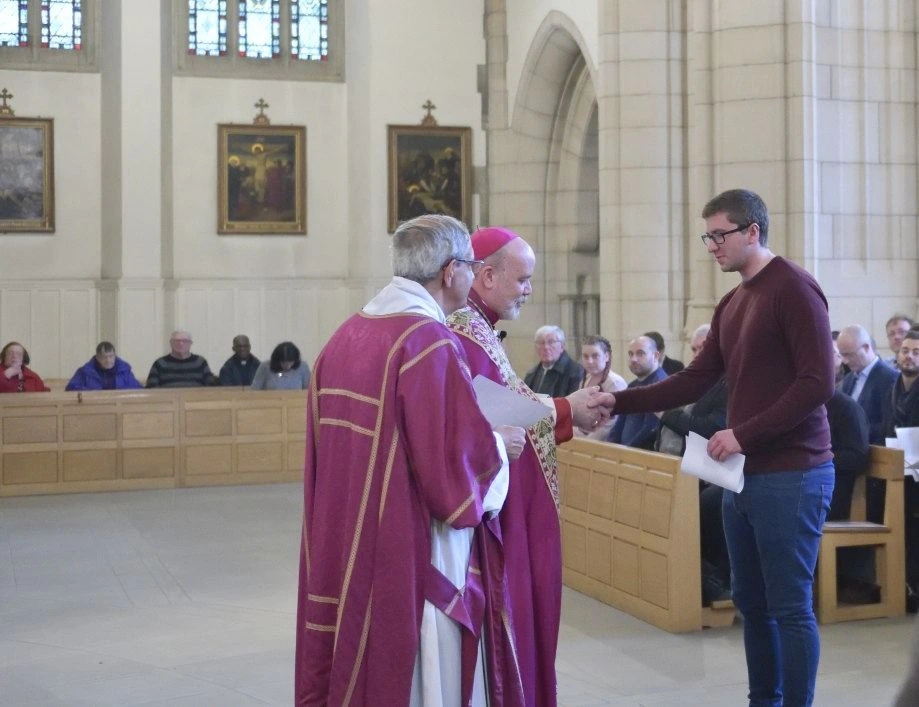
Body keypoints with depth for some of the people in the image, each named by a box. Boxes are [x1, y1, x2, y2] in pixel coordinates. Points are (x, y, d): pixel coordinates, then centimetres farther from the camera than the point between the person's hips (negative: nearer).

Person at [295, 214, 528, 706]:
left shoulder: (345, 337, 7)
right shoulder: (431, 343, -18)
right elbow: (456, 461, -20)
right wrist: (498, 446, -1)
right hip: (412, 555, -8)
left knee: (357, 663, 17)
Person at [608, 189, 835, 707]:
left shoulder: (794, 289, -10)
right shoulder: (731, 304, 15)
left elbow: (818, 383, -17)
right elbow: (695, 381, 12)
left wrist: (743, 434, -20)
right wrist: (620, 402, 2)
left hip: (791, 475, -8)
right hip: (744, 473, 8)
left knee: (790, 607, -2)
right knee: (752, 602, 14)